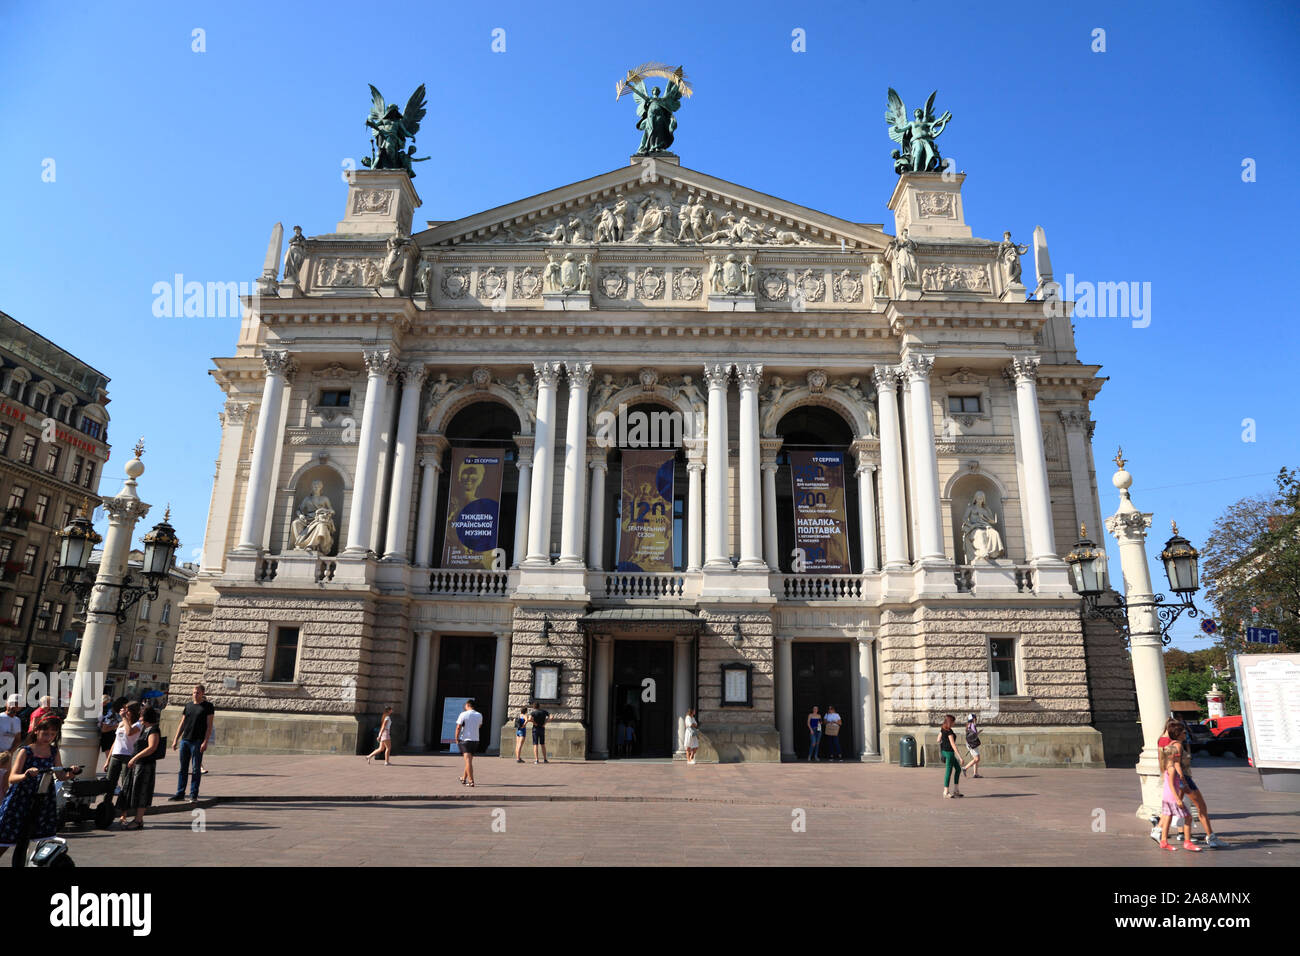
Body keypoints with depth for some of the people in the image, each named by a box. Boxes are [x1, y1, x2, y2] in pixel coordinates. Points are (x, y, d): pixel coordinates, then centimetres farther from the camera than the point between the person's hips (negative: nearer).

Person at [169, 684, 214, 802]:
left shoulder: (208, 706, -1)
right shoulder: (188, 705, 13)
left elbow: (209, 726, -6)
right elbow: (182, 724, 17)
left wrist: (205, 742, -14)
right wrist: (175, 740, 10)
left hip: (197, 741, -5)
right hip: (185, 740, 5)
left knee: (196, 769, -1)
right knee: (183, 768, 9)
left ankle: (193, 795, 5)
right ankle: (180, 793, 16)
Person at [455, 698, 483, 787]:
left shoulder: (463, 714, -8)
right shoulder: (479, 715, 5)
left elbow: (458, 728, -10)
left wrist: (456, 739, 0)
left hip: (465, 739, -5)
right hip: (475, 740, 5)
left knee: (468, 761, -7)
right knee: (469, 760, 18)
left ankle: (471, 781, -13)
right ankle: (464, 778, 33)